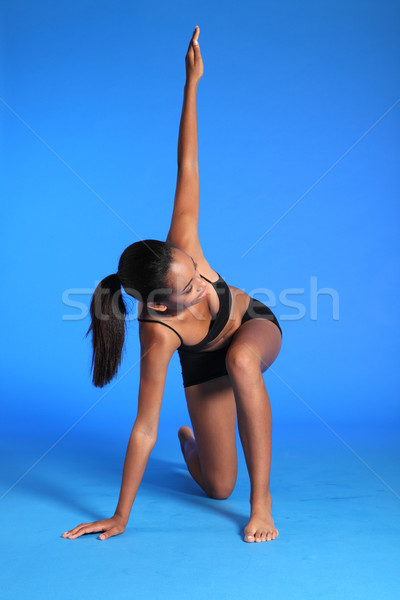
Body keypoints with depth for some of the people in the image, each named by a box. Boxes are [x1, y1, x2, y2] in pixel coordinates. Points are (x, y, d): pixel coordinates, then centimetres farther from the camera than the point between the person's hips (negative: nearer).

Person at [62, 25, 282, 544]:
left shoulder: (180, 248, -35)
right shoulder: (158, 337, -39)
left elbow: (187, 168, -30)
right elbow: (143, 430, -33)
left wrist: (192, 82, -31)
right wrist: (120, 517, -26)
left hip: (255, 325, 2)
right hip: (204, 365, -2)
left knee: (240, 362, -37)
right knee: (218, 485, 2)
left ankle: (262, 497, -20)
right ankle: (189, 441, 41)